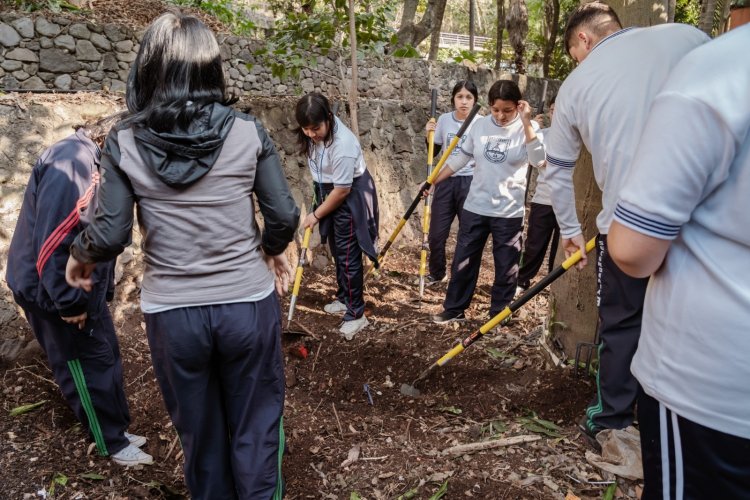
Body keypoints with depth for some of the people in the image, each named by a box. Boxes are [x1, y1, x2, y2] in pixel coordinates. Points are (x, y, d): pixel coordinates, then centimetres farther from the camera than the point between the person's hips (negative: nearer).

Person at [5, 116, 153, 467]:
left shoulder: (88, 161, 8)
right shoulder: (72, 162, -25)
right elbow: (52, 241, -29)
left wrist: (97, 290, 15)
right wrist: (69, 302, -21)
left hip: (79, 285, 10)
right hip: (53, 289, -10)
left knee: (105, 356, 17)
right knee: (88, 365, 3)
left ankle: (116, 432, 33)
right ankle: (113, 444, 21)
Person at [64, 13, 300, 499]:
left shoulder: (125, 142, -6)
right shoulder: (247, 131, -7)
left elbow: (111, 234, -7)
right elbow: (284, 214, -6)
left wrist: (80, 255, 15)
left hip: (172, 314, 1)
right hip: (248, 304, 0)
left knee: (201, 435, 22)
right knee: (255, 430, 18)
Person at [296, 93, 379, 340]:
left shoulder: (342, 143, -32)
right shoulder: (314, 133, -7)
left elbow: (342, 190, -26)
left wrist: (316, 214, -15)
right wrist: (318, 207, 18)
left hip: (351, 197, -8)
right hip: (330, 193, 9)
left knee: (348, 254, -6)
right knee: (337, 251, 18)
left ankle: (356, 313, 4)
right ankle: (344, 299, 35)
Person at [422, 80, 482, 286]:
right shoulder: (444, 119, 3)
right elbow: (433, 152, 11)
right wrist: (429, 135, -5)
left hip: (470, 182, -3)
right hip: (445, 181, 3)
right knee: (436, 233, 6)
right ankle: (437, 273, 30)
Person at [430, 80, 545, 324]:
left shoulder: (527, 128, -7)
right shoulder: (480, 125, 1)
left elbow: (538, 160, -24)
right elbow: (460, 158, 9)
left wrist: (527, 123, -28)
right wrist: (433, 180, 7)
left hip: (509, 213, -2)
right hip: (475, 207, 3)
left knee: (507, 268, 6)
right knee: (463, 262, 10)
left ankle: (498, 316, 22)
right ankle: (454, 309, 25)